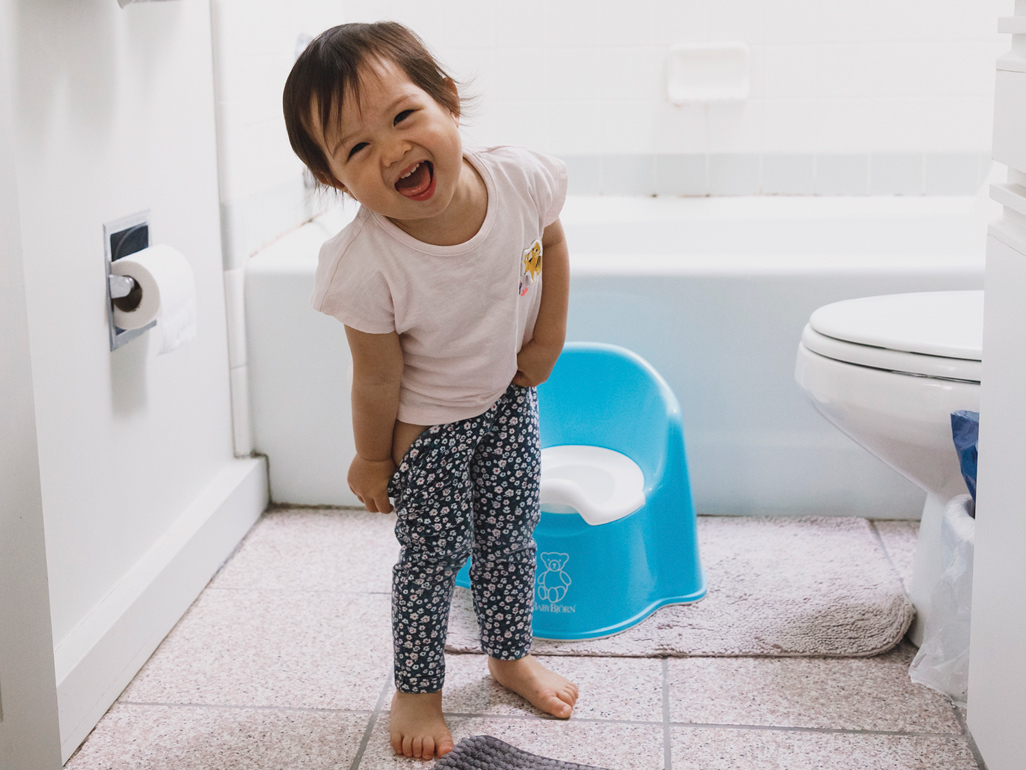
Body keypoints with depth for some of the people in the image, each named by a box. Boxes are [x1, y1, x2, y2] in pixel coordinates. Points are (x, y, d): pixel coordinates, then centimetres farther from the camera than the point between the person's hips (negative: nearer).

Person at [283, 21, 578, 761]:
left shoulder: (522, 178, -28)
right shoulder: (365, 267, -37)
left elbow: (552, 239, -2)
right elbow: (378, 379, -21)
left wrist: (551, 336, -4)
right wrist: (372, 460, -7)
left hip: (509, 395, 4)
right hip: (427, 422, -4)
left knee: (511, 536, 17)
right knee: (432, 557, 5)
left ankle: (511, 653, 41)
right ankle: (417, 690, 28)